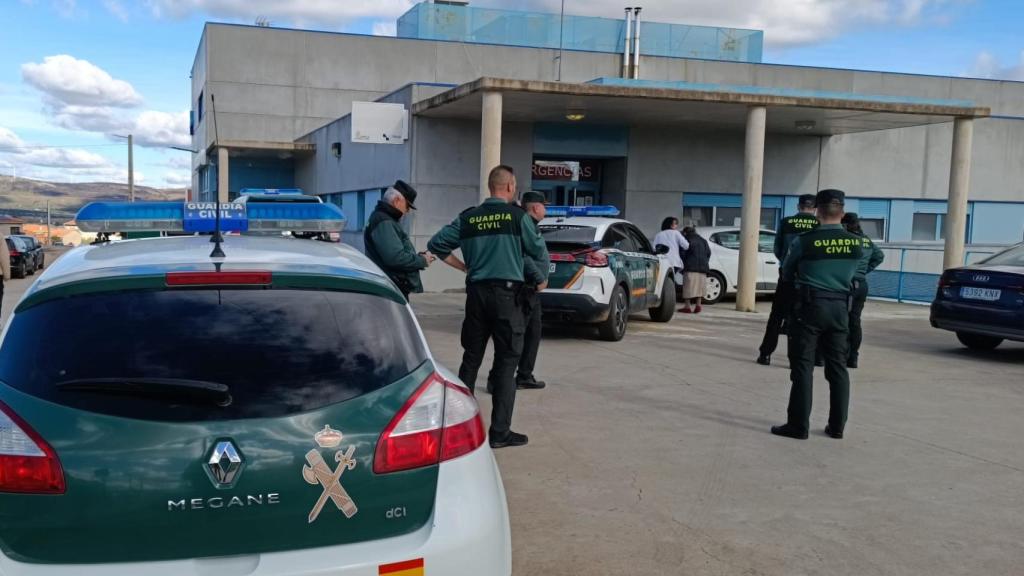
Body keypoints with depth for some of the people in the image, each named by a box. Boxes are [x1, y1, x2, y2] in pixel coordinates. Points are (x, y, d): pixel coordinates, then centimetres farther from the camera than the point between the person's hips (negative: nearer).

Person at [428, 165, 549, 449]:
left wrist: (463, 266, 14)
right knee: (506, 362, 1)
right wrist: (542, 279, 19)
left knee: (471, 358, 14)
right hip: (507, 293, -4)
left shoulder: (468, 218, 6)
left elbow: (436, 244, 7)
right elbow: (539, 251, 1)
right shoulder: (517, 216, -5)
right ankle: (500, 432, 1)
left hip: (476, 292, 4)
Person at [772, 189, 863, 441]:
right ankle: (837, 426, 16)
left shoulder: (805, 241, -11)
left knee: (803, 366, 0)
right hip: (840, 307, 4)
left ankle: (799, 425, 1)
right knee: (838, 367, 11)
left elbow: (786, 274, 4)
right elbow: (851, 274, 13)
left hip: (809, 306, -4)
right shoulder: (857, 243, -1)